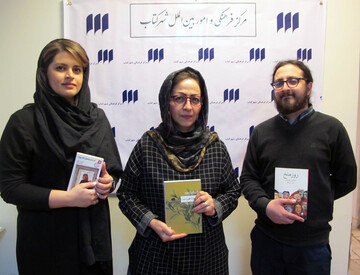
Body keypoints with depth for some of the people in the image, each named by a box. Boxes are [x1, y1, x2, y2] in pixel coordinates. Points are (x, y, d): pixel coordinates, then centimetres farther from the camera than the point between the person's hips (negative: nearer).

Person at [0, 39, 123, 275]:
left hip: (93, 232, 4)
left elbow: (115, 171, 10)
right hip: (45, 239, -3)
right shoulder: (24, 122, -9)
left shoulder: (96, 117, 4)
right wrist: (68, 197, -20)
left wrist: (108, 183, -12)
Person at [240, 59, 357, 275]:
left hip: (312, 243, -1)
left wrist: (308, 201, -6)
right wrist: (265, 205, -14)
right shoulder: (262, 131, 4)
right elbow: (248, 178, 4)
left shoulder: (331, 128, -3)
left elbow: (346, 180, 1)